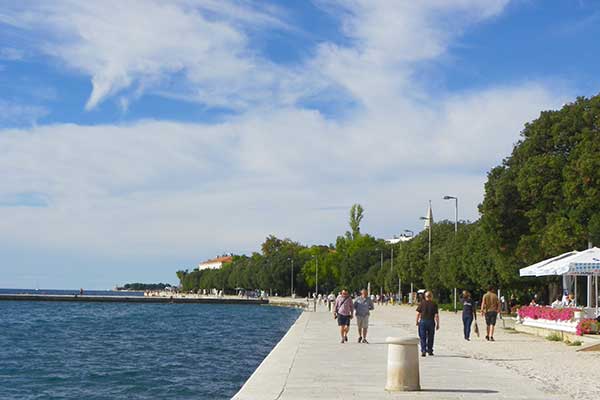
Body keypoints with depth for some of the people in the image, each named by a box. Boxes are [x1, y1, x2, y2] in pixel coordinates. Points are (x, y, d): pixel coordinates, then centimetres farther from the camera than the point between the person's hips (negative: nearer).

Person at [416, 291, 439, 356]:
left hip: (423, 321, 0)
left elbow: (418, 313, -1)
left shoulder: (422, 303, 1)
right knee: (430, 337, 13)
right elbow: (436, 315, -5)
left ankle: (423, 351, -7)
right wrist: (437, 324, 2)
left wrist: (417, 321, 12)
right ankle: (430, 350, 19)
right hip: (431, 322, 0)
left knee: (423, 337, 3)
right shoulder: (434, 304, -1)